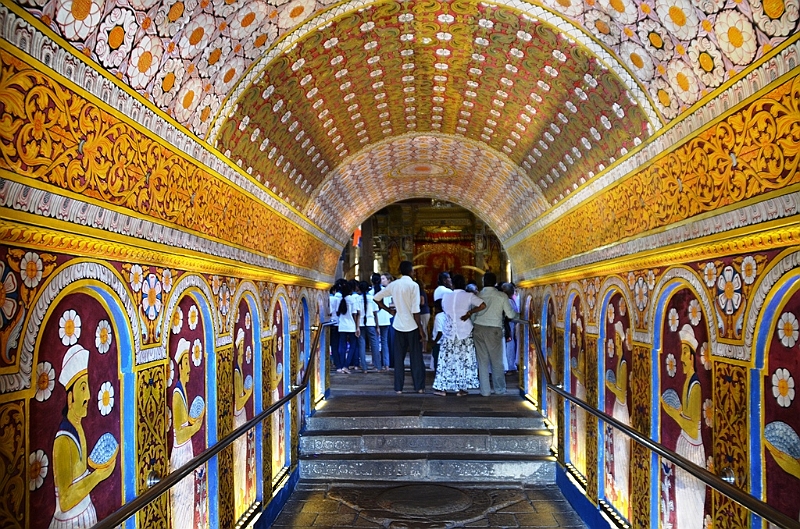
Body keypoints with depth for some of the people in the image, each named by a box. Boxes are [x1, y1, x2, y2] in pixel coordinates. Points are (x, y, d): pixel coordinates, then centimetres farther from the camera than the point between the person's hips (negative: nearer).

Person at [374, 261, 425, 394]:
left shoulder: (393, 285, 3)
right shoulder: (413, 285, -11)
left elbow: (377, 298, 10)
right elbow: (415, 310, -14)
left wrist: (389, 310, 16)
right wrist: (420, 328, -6)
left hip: (398, 325, 4)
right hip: (412, 326, -4)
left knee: (399, 357, 8)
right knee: (416, 357, 6)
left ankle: (398, 387, 9)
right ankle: (419, 386, 9)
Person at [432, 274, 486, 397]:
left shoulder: (445, 296, 3)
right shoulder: (468, 296, -5)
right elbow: (483, 305, -13)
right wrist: (469, 312, -5)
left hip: (449, 332, 2)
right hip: (465, 332, -2)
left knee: (447, 359, 7)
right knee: (464, 360, 6)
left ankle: (441, 388, 8)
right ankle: (462, 388, 7)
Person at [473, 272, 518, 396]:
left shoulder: (478, 295, 1)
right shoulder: (502, 296, -2)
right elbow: (510, 315, 1)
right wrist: (517, 314, 23)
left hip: (479, 329, 1)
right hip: (494, 330, -1)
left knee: (482, 361, 7)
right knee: (497, 361, 10)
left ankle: (485, 390, 9)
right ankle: (499, 389, 18)